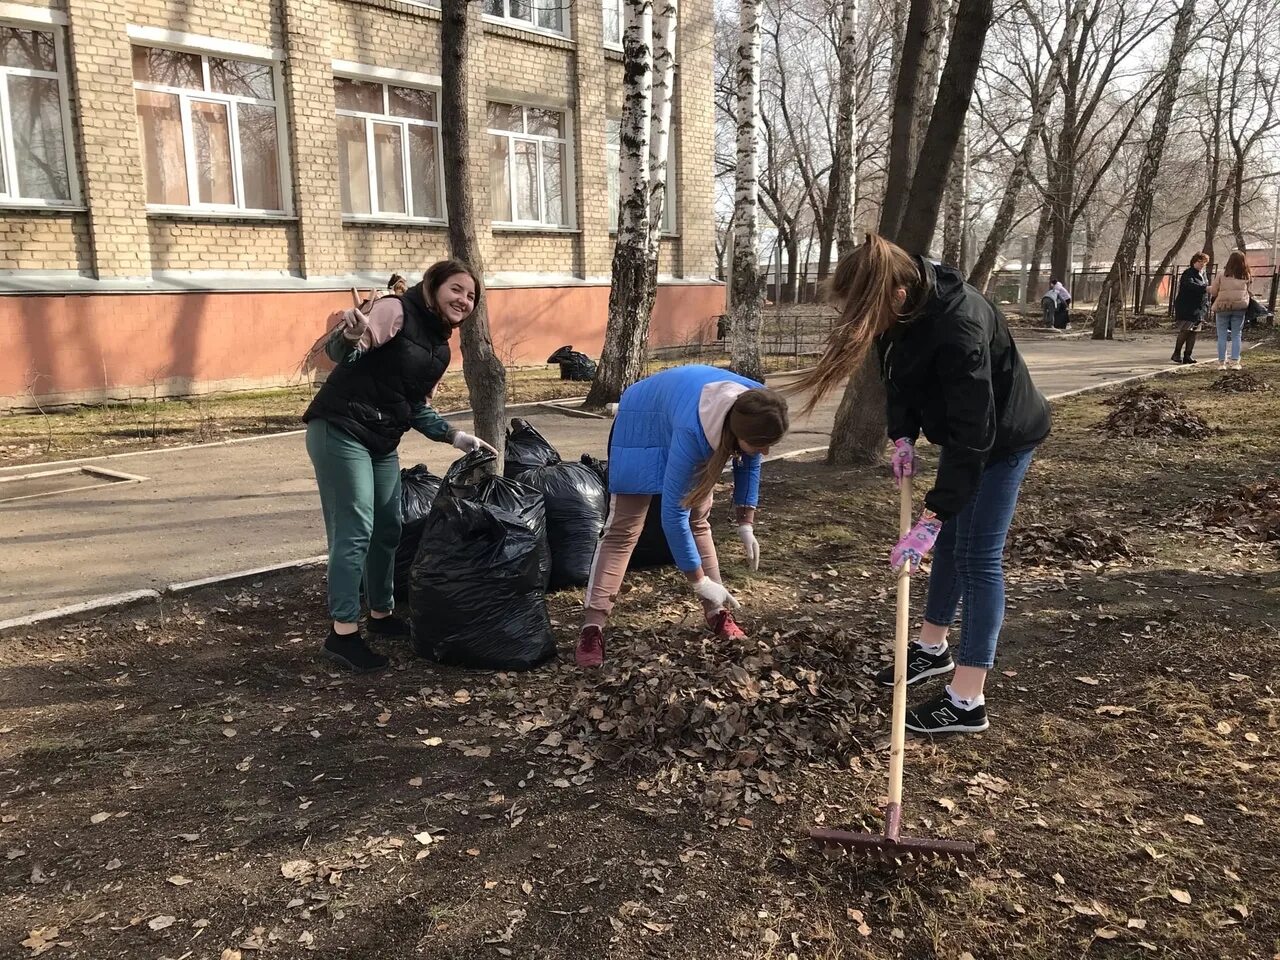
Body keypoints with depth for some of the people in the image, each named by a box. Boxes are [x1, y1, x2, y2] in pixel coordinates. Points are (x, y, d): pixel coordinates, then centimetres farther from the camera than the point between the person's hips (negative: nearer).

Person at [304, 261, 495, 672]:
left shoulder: (440, 347, 13)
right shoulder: (396, 310, -11)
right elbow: (339, 352, -22)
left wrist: (455, 436, 8)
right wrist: (349, 334, -45)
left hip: (383, 443, 9)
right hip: (340, 432, -9)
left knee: (388, 529, 15)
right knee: (355, 531, -11)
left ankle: (381, 613, 32)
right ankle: (342, 634, -5)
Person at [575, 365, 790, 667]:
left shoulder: (756, 410, -27)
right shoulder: (693, 430, -44)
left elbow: (749, 462, -3)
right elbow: (673, 512, -37)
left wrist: (746, 523, -7)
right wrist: (699, 580, -31)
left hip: (701, 427, 6)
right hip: (643, 425, -6)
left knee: (699, 520, 5)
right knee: (624, 529, -11)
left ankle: (717, 613, 13)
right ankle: (592, 628, -12)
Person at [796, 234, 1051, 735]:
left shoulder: (959, 325, -38)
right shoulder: (900, 308, -14)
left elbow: (973, 434, -38)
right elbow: (897, 373, 5)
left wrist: (931, 517, -38)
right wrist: (903, 436, -6)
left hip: (1002, 435, -8)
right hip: (960, 428, 8)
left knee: (978, 554, -7)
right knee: (949, 538, 17)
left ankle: (967, 701, 0)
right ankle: (933, 648, 35)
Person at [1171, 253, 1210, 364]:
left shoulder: (1203, 275, 18)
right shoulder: (1188, 273, -8)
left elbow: (1205, 292, 25)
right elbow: (1190, 285, -28)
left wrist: (1206, 304, 15)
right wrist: (1205, 288, -40)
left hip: (1198, 308, 8)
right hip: (1186, 308, -8)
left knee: (1194, 332, 4)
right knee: (1185, 330, -12)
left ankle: (1187, 356, 8)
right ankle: (1177, 353, 0)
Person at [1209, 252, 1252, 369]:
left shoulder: (1222, 275, -6)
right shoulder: (1247, 276, 3)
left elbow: (1213, 291, -3)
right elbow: (1248, 292, 9)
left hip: (1222, 307, -2)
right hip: (1239, 307, 2)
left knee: (1222, 336, 5)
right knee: (1236, 335, 7)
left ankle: (1222, 362, 4)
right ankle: (1235, 362, 3)